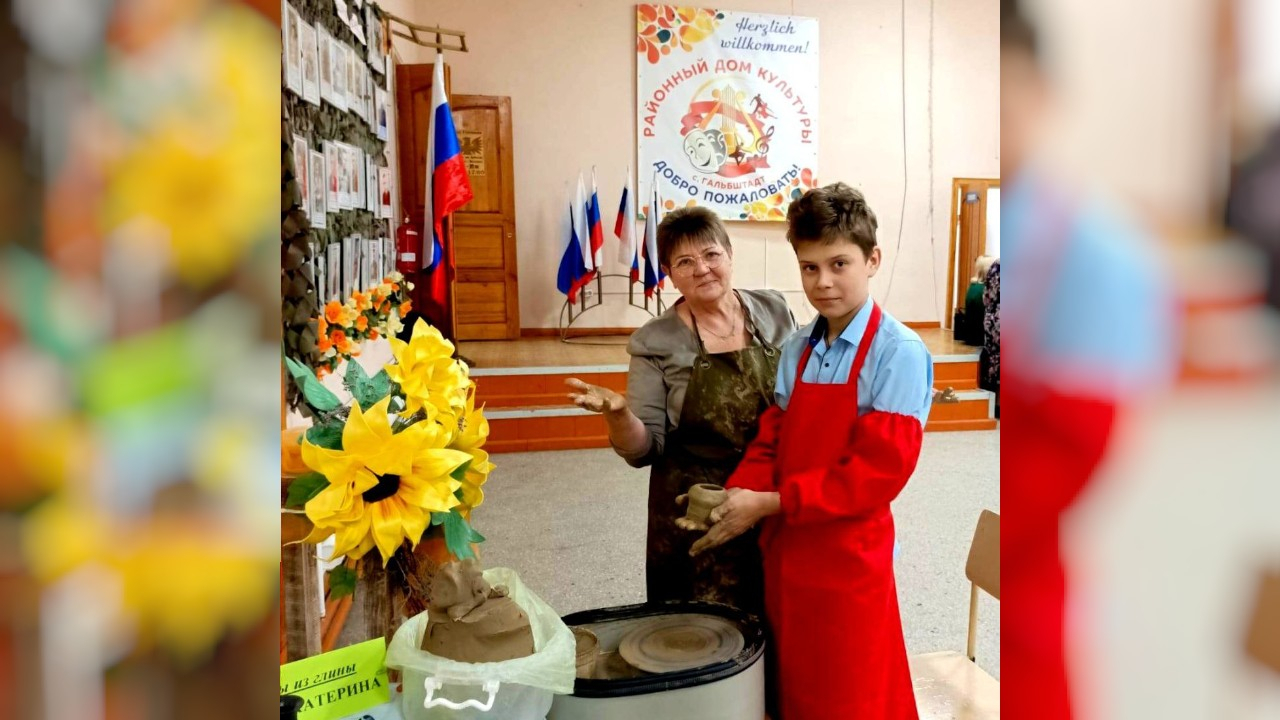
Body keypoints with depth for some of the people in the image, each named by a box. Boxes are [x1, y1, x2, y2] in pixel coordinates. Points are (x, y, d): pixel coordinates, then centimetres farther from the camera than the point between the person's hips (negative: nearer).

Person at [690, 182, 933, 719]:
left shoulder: (898, 352, -14)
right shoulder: (797, 351, 5)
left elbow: (880, 470, -20)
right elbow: (772, 443, 8)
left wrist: (768, 503, -20)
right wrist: (734, 499, -12)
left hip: (848, 559, -5)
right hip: (784, 550, 6)